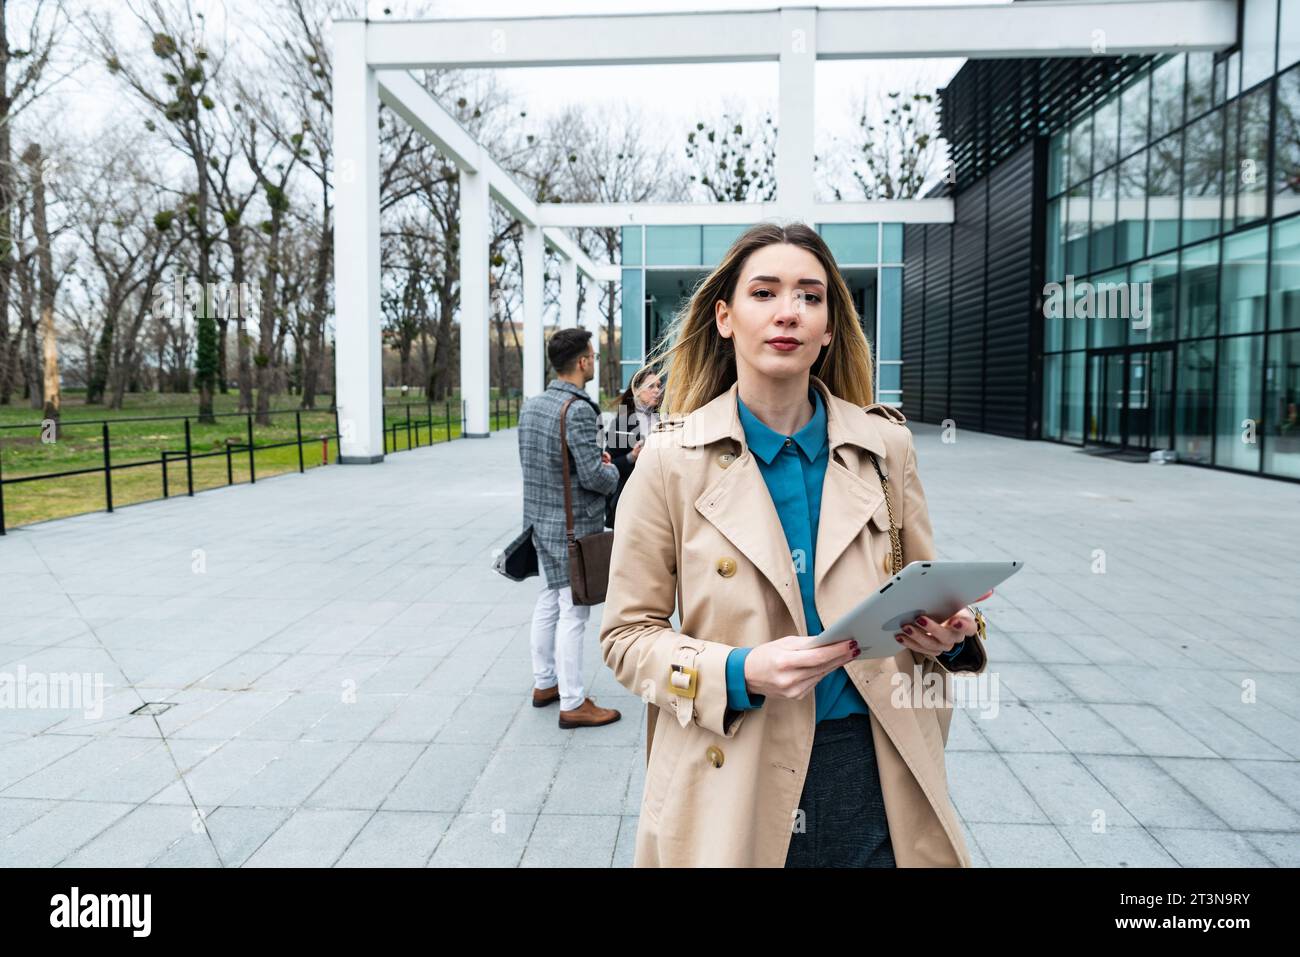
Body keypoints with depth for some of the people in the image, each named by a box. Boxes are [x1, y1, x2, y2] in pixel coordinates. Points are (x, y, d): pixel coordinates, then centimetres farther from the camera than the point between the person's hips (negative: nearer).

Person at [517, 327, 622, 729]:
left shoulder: (532, 405, 7)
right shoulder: (579, 411, -21)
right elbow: (594, 476, -23)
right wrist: (612, 470, 0)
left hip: (541, 519, 9)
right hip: (574, 526, -9)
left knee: (548, 602, 19)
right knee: (573, 612, -1)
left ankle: (544, 683, 32)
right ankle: (573, 704, 7)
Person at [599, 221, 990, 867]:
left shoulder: (887, 445, 1)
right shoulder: (672, 458, -7)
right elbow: (627, 632, -4)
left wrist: (947, 633, -11)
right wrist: (738, 673, -20)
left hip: (872, 770, 3)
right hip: (733, 776, -2)